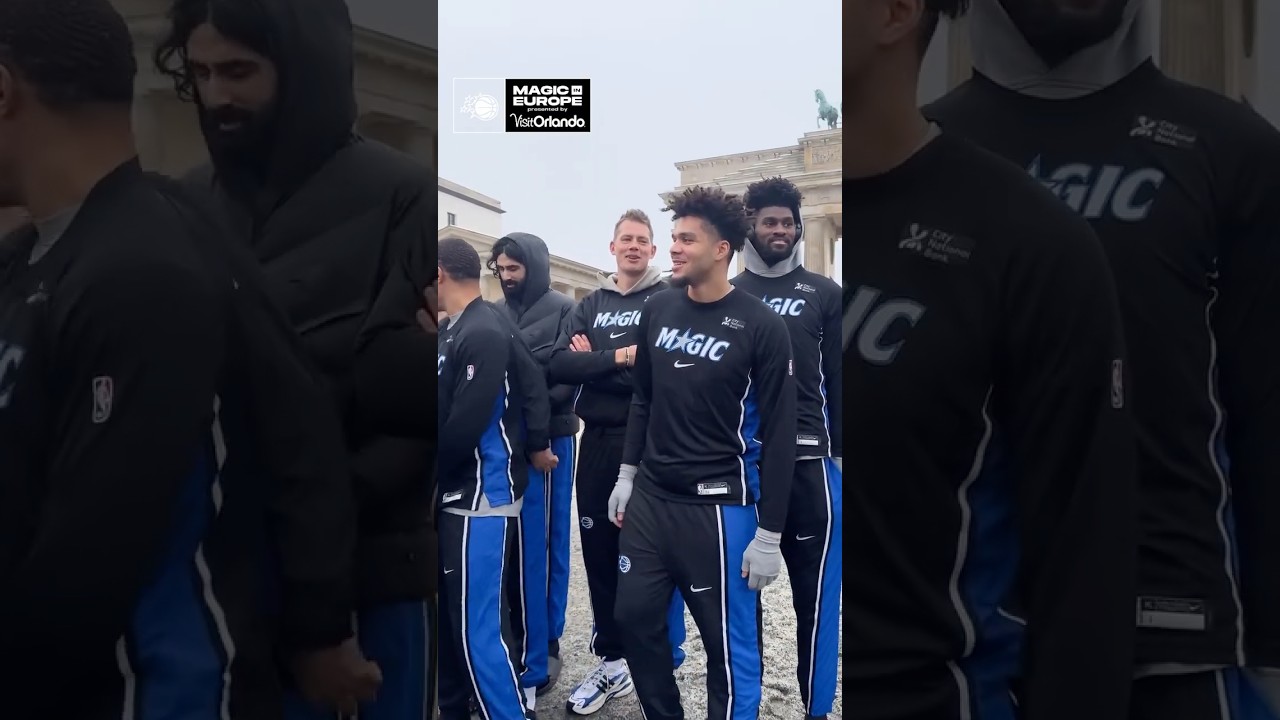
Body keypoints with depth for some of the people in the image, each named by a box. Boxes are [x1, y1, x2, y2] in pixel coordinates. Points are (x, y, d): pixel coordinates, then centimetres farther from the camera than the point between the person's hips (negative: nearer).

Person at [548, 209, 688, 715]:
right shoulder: (591, 305, 13)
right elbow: (559, 365, -1)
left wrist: (594, 363, -11)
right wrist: (620, 357, -15)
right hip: (598, 442, 4)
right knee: (600, 551, 10)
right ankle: (611, 660, 23)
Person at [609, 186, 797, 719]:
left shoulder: (761, 327, -11)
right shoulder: (658, 310, 5)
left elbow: (778, 434, -10)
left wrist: (769, 534, -12)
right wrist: (627, 474, 13)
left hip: (718, 504, -5)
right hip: (649, 498, 6)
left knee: (730, 640, 3)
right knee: (635, 619, 11)